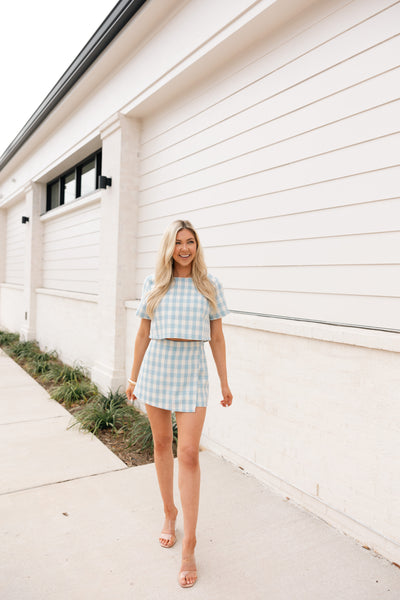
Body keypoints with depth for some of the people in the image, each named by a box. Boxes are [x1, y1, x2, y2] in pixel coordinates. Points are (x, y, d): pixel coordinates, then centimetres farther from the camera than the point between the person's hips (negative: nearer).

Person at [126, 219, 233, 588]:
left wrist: (225, 383, 5)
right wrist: (133, 377, 11)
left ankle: (189, 546, 9)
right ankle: (169, 512, 37)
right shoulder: (154, 284, 3)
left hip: (192, 373, -2)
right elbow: (143, 334, 9)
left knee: (188, 453, -4)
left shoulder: (209, 285, 1)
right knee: (162, 443, 14)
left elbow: (217, 337, 4)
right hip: (156, 368, 2)